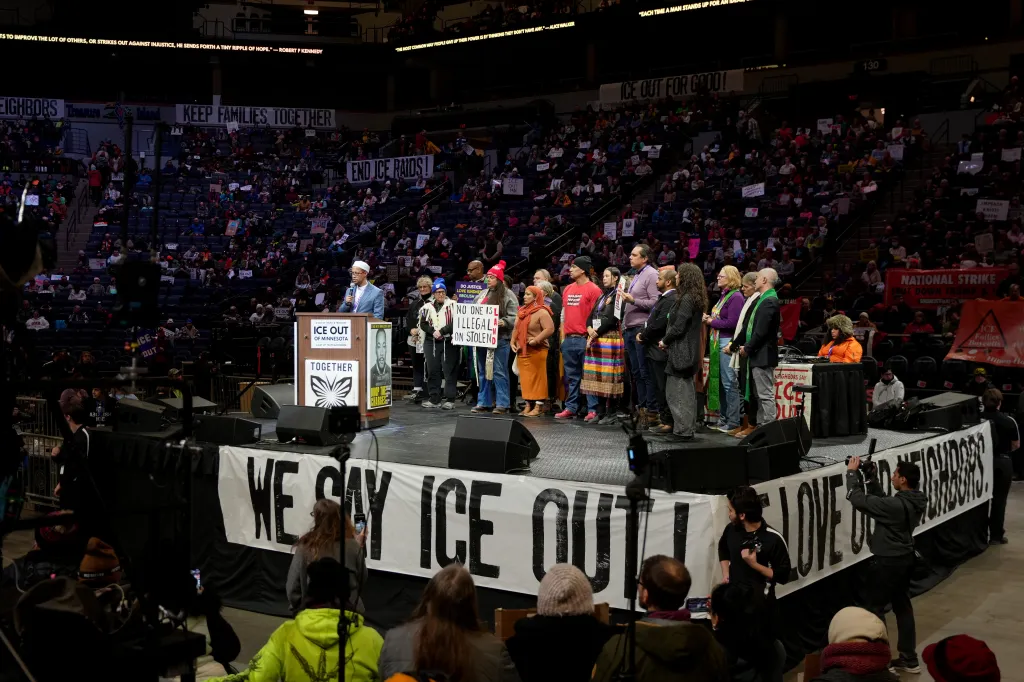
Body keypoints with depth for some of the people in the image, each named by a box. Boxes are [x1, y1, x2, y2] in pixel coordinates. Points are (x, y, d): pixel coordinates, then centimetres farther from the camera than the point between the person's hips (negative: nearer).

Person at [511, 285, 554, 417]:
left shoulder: (542, 312, -9)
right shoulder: (521, 311, 15)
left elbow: (550, 329, -18)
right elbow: (516, 329, 19)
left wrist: (536, 340, -21)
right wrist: (513, 342, 5)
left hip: (537, 351, -7)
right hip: (521, 351, 8)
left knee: (537, 378, -4)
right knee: (525, 379, 8)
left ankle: (538, 407, -1)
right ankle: (528, 405, 14)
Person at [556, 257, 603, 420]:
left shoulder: (593, 289, -5)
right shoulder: (568, 289, 15)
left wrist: (591, 338, -13)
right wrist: (563, 337, 14)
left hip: (585, 339, -6)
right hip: (569, 339, 7)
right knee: (571, 376, 9)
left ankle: (592, 409, 0)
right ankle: (570, 408, 13)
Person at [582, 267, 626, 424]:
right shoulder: (602, 295, 21)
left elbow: (612, 319, -13)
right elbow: (591, 315, 17)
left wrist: (597, 333, -13)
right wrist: (589, 328, -3)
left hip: (610, 338, -8)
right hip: (594, 339, 8)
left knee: (609, 376, -6)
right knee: (592, 375, 4)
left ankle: (610, 414, -3)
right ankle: (594, 410, 8)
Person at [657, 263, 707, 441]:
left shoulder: (686, 299, -17)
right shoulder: (695, 298, 13)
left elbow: (678, 327, -21)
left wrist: (665, 341, -5)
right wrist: (667, 341, 11)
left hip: (680, 351, -10)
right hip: (689, 351, 10)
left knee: (675, 392, -6)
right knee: (687, 391, 14)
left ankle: (683, 430, -4)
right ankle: (688, 428, 20)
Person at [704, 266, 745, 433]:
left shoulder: (736, 297, -11)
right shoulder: (724, 295, 16)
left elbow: (732, 323, -19)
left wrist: (712, 321, -10)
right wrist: (709, 318, 0)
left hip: (728, 342, -9)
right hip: (718, 342, 9)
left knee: (729, 383, -5)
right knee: (719, 381, 12)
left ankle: (733, 421, 1)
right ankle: (723, 418, 20)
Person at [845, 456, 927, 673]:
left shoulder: (895, 505, -28)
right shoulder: (916, 502, -1)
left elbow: (857, 499, -25)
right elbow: (880, 501, 10)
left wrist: (852, 472, -13)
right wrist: (871, 479, 6)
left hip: (886, 562, -9)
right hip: (905, 559, 9)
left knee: (874, 609, 4)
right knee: (903, 606, 18)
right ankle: (909, 659, 26)